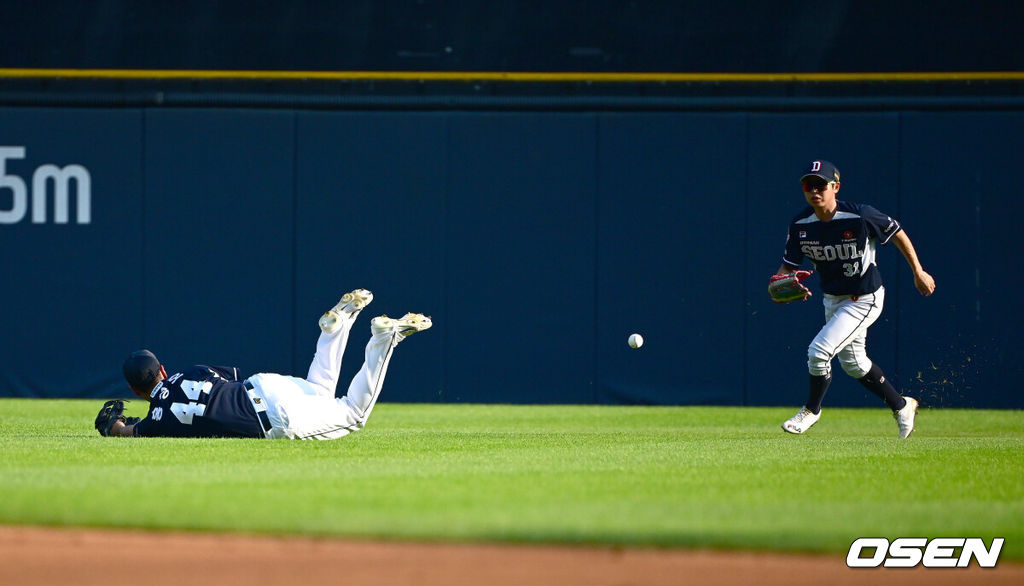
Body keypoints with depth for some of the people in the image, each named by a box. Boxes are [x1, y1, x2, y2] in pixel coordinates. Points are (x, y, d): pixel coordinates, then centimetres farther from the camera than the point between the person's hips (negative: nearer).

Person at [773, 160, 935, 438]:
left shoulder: (860, 216, -25)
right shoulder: (801, 225, -11)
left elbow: (897, 233, -10)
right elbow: (788, 266, -3)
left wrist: (918, 272, -4)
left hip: (864, 300, -7)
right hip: (832, 299, 7)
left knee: (819, 352, -18)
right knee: (853, 363, 20)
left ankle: (812, 409, 9)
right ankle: (901, 406, 41)